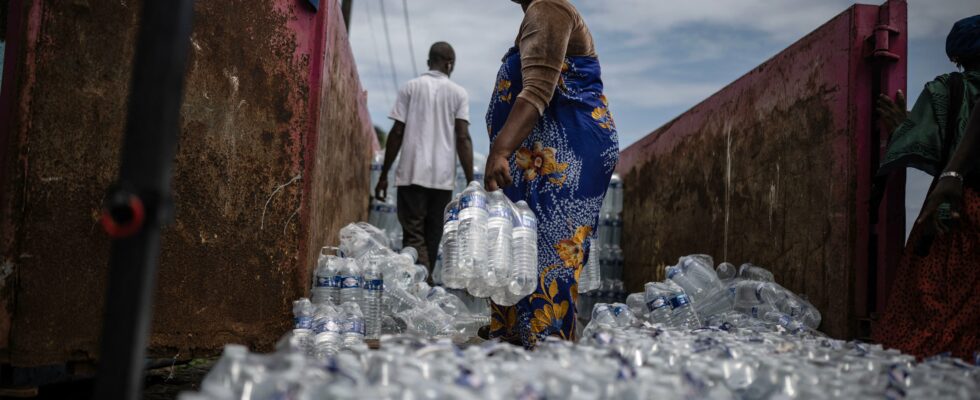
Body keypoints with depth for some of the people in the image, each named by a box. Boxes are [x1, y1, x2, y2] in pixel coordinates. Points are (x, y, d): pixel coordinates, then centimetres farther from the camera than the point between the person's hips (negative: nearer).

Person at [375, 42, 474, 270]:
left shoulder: (410, 88, 7)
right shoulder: (459, 93, 6)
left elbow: (397, 133, 2)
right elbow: (463, 138, -2)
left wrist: (384, 175, 7)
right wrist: (470, 183, -2)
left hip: (411, 174, -1)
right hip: (443, 176, 1)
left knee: (413, 235, -3)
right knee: (433, 236, 12)